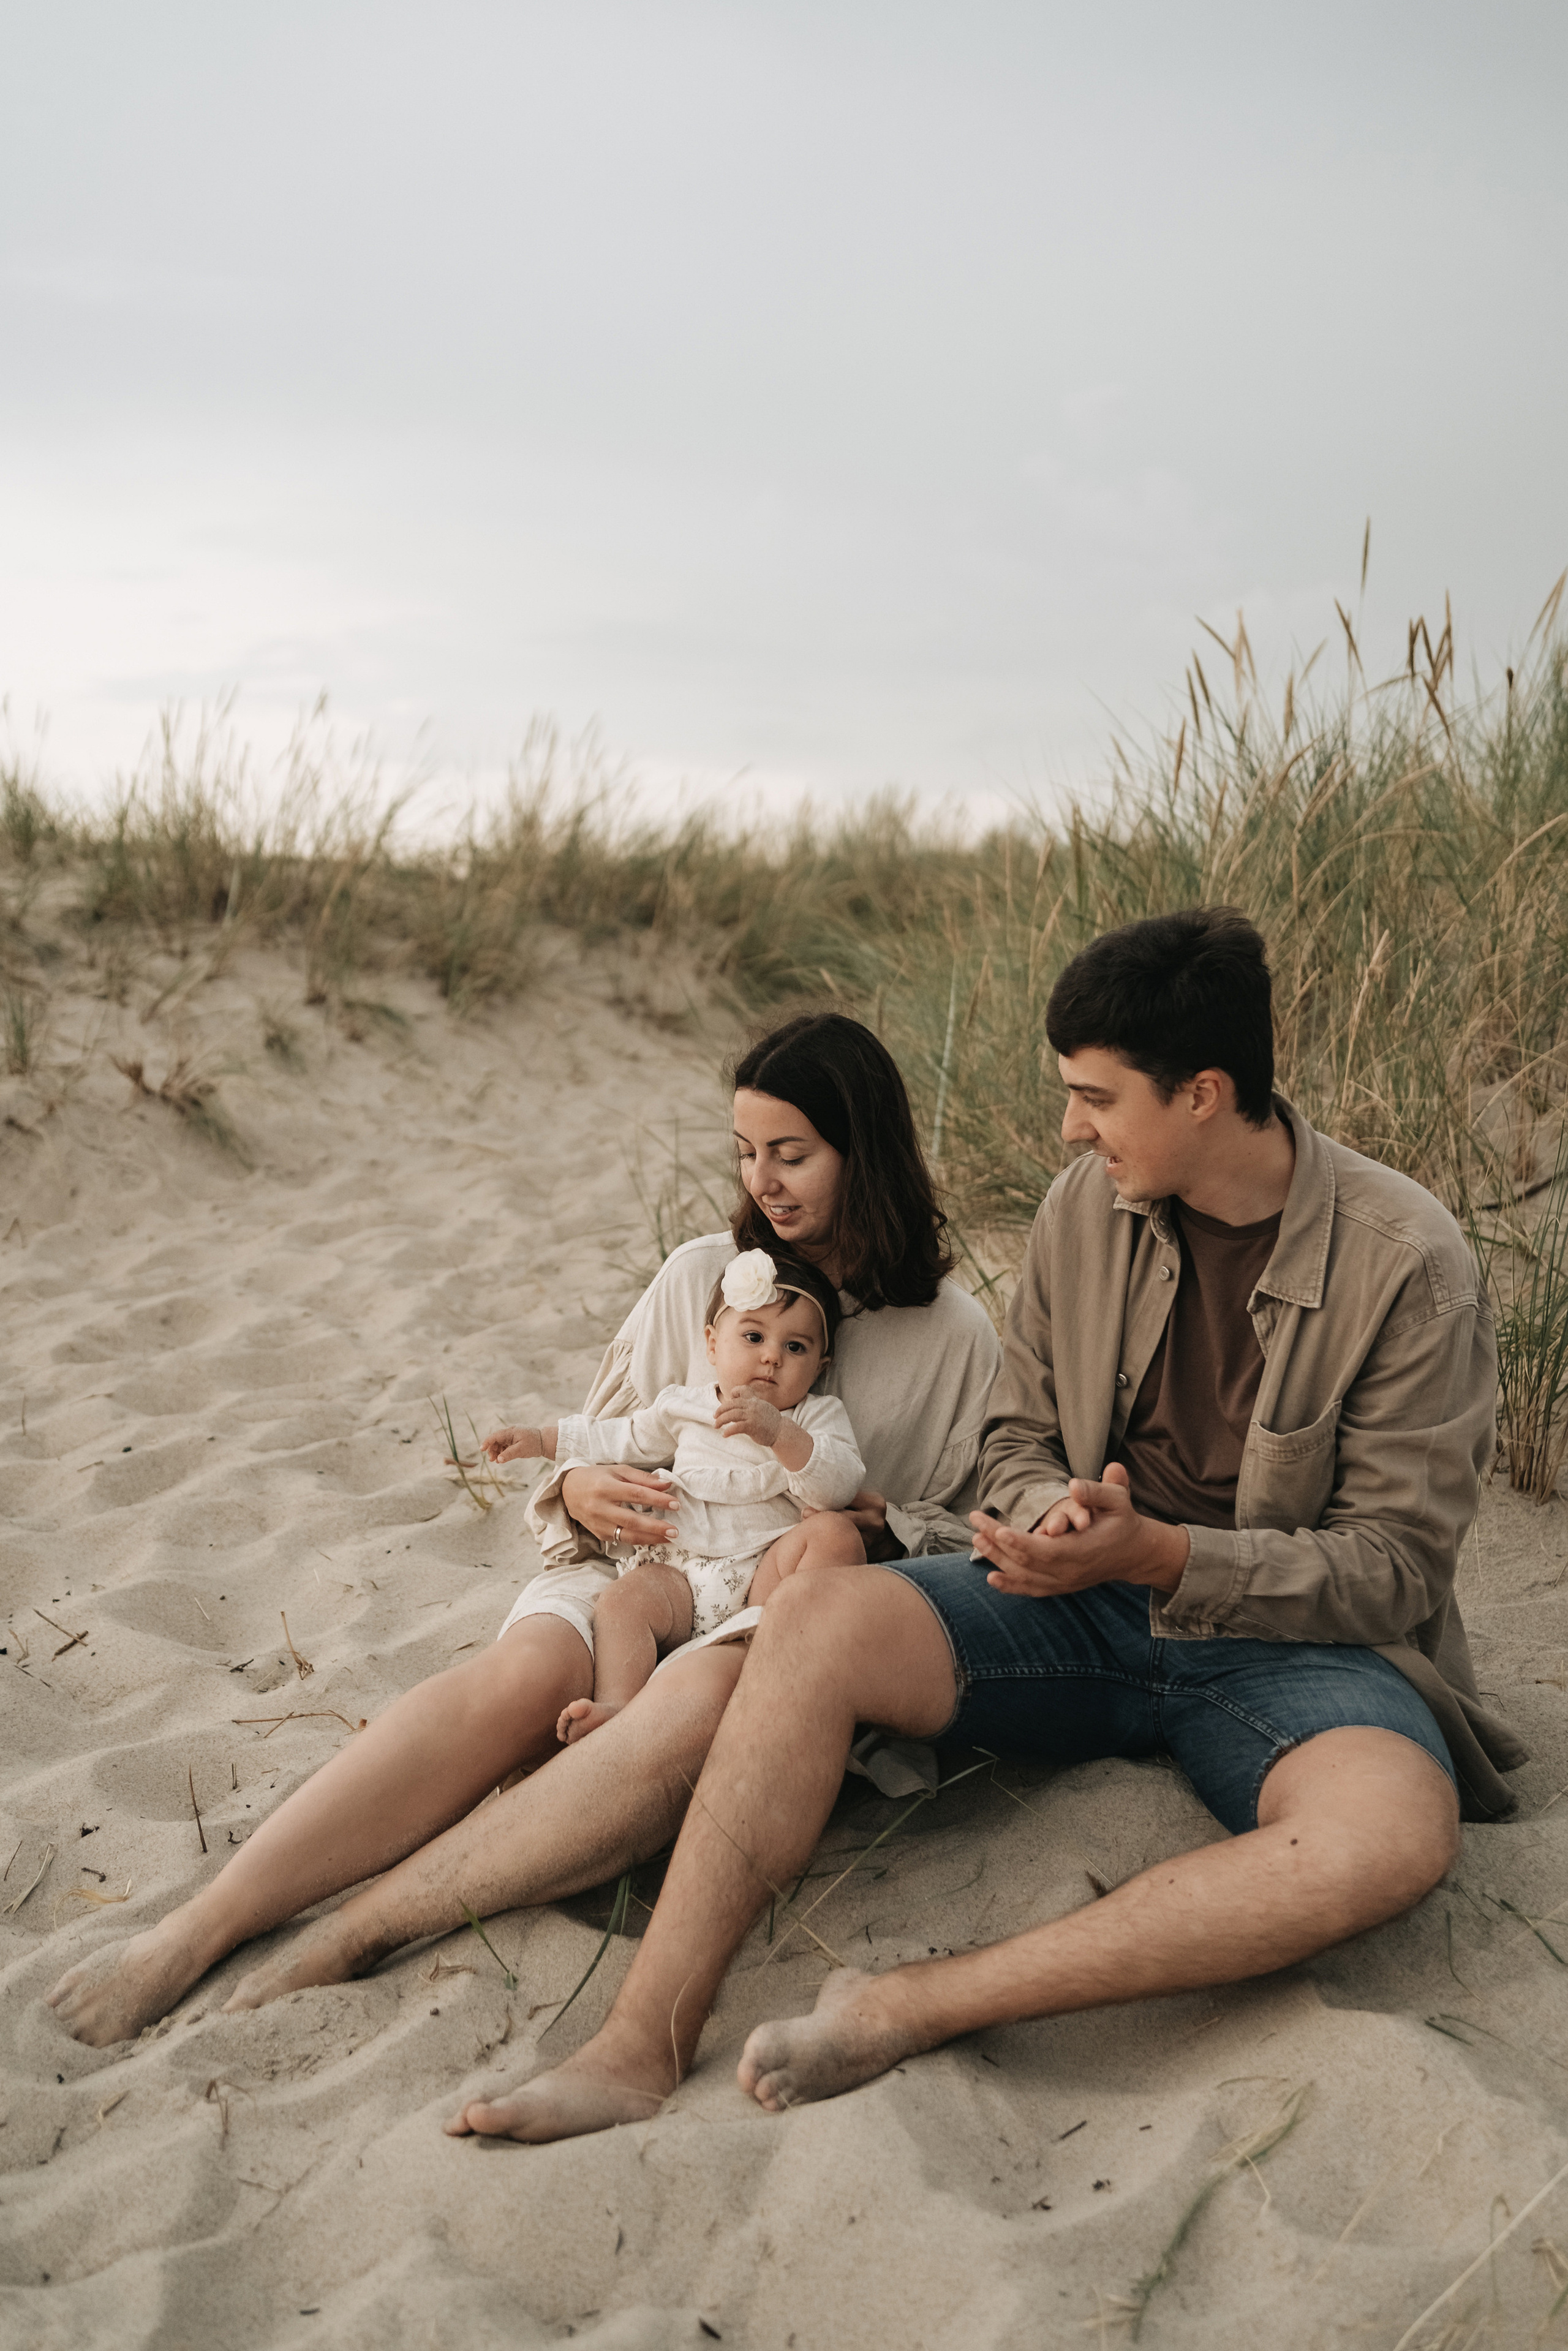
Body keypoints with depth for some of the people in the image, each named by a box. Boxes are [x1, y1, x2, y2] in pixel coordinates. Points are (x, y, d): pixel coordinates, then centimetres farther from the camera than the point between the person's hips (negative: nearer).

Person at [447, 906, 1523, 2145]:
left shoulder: (1408, 1262, -13)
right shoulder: (1085, 1206, 1)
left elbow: (1396, 1567, -11)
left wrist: (1156, 1552, -25)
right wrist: (1054, 1521, -14)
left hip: (1293, 1639, -3)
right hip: (1093, 1607, 4)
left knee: (1393, 1831, -37)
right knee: (819, 1621, -22)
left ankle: (909, 2006, -33)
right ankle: (646, 2044, -23)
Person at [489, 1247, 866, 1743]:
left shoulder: (818, 1416, 8)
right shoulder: (684, 1408, 19)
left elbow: (839, 1486, -10)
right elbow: (621, 1439, 36)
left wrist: (780, 1435, -25)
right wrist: (542, 1440, 34)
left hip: (767, 1571, -2)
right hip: (680, 1574, 2)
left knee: (836, 1532, -28)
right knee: (623, 1601, -27)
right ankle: (614, 1706, -44)